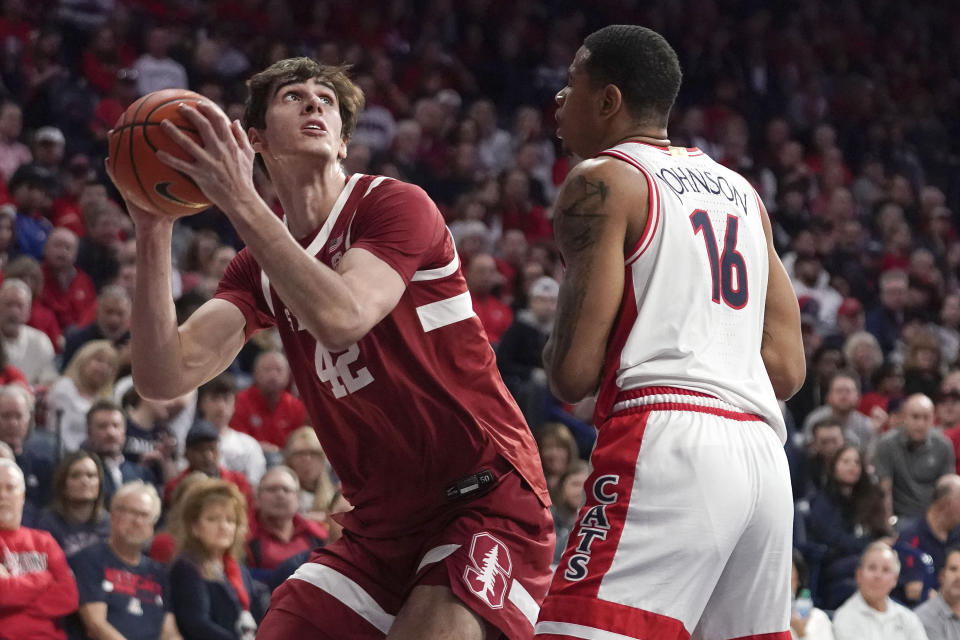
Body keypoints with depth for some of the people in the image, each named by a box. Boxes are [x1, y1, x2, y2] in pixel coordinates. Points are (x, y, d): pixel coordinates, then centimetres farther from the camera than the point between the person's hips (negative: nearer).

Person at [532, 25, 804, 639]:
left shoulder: (601, 182, 1)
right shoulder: (740, 190, 23)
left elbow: (574, 374, -5)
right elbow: (788, 369, 20)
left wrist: (553, 352, 16)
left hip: (667, 449, -8)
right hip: (763, 451, 8)